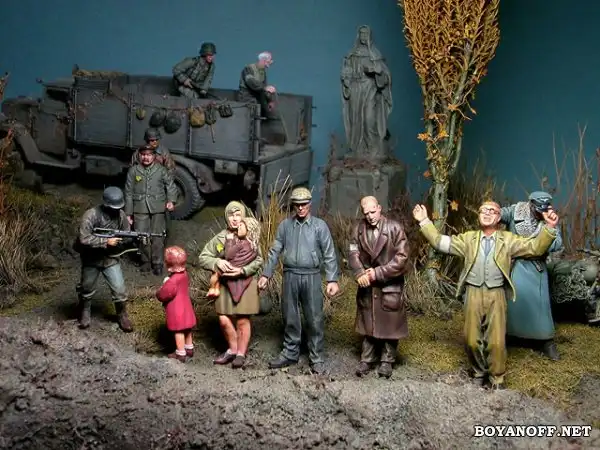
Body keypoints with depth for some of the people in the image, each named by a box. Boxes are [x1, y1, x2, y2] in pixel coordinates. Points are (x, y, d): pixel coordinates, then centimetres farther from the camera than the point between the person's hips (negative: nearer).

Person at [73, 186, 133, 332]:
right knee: (87, 289, 17)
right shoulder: (91, 215, -24)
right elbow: (84, 239, -30)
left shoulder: (120, 214, -10)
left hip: (111, 259, 2)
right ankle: (85, 313, 43)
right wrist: (106, 241, -30)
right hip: (91, 259, -2)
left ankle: (122, 316, 20)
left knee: (119, 290, -2)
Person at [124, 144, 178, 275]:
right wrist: (128, 213, 7)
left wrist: (171, 201, -13)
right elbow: (129, 193, 8)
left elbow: (171, 186, 6)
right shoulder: (133, 171, 6)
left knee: (158, 237, 0)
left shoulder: (161, 170, 5)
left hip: (158, 209, -1)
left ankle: (157, 263, 12)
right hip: (140, 209, 1)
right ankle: (145, 261, 19)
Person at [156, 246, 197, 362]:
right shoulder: (184, 274, -1)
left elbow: (164, 294, -25)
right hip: (186, 306, 9)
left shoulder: (173, 280, -27)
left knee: (179, 331, 2)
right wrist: (167, 283, 4)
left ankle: (180, 354, 10)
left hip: (177, 311, -9)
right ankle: (189, 349, 33)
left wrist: (159, 291, -3)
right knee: (187, 330, 20)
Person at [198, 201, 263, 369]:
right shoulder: (220, 238, -1)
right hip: (226, 283, 2)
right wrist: (217, 262, -17)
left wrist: (242, 271, -16)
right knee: (224, 320, 1)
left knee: (242, 320, 4)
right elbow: (203, 258, 1)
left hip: (246, 282, -2)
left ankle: (241, 354, 20)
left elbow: (258, 261, -2)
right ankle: (232, 350, 25)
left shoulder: (251, 237, -4)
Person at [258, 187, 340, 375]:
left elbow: (329, 254, -2)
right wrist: (266, 274, 7)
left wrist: (332, 279, -9)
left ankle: (316, 359, 8)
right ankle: (290, 353, 23)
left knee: (315, 319, 0)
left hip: (311, 277, -2)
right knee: (290, 318, 10)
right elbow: (275, 251, 10)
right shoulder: (285, 225, 6)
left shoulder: (320, 226, -1)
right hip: (290, 276, 2)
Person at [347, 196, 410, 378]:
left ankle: (387, 361, 18)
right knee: (368, 323, 12)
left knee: (390, 324, 5)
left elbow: (401, 257, -13)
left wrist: (378, 273, -17)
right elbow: (353, 254, -1)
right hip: (367, 285, 3)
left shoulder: (394, 228, -11)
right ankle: (367, 359, 23)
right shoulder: (359, 229, 1)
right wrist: (360, 273, -19)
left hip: (390, 285, -3)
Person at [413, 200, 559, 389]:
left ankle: (497, 379, 15)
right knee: (472, 339, 6)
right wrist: (424, 222, 1)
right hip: (473, 293, 1)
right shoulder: (468, 238, 9)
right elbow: (439, 242, 8)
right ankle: (478, 373, 28)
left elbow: (535, 247, -3)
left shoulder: (508, 239, 6)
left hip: (496, 294, -1)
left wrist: (549, 227, -17)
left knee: (496, 341, -2)